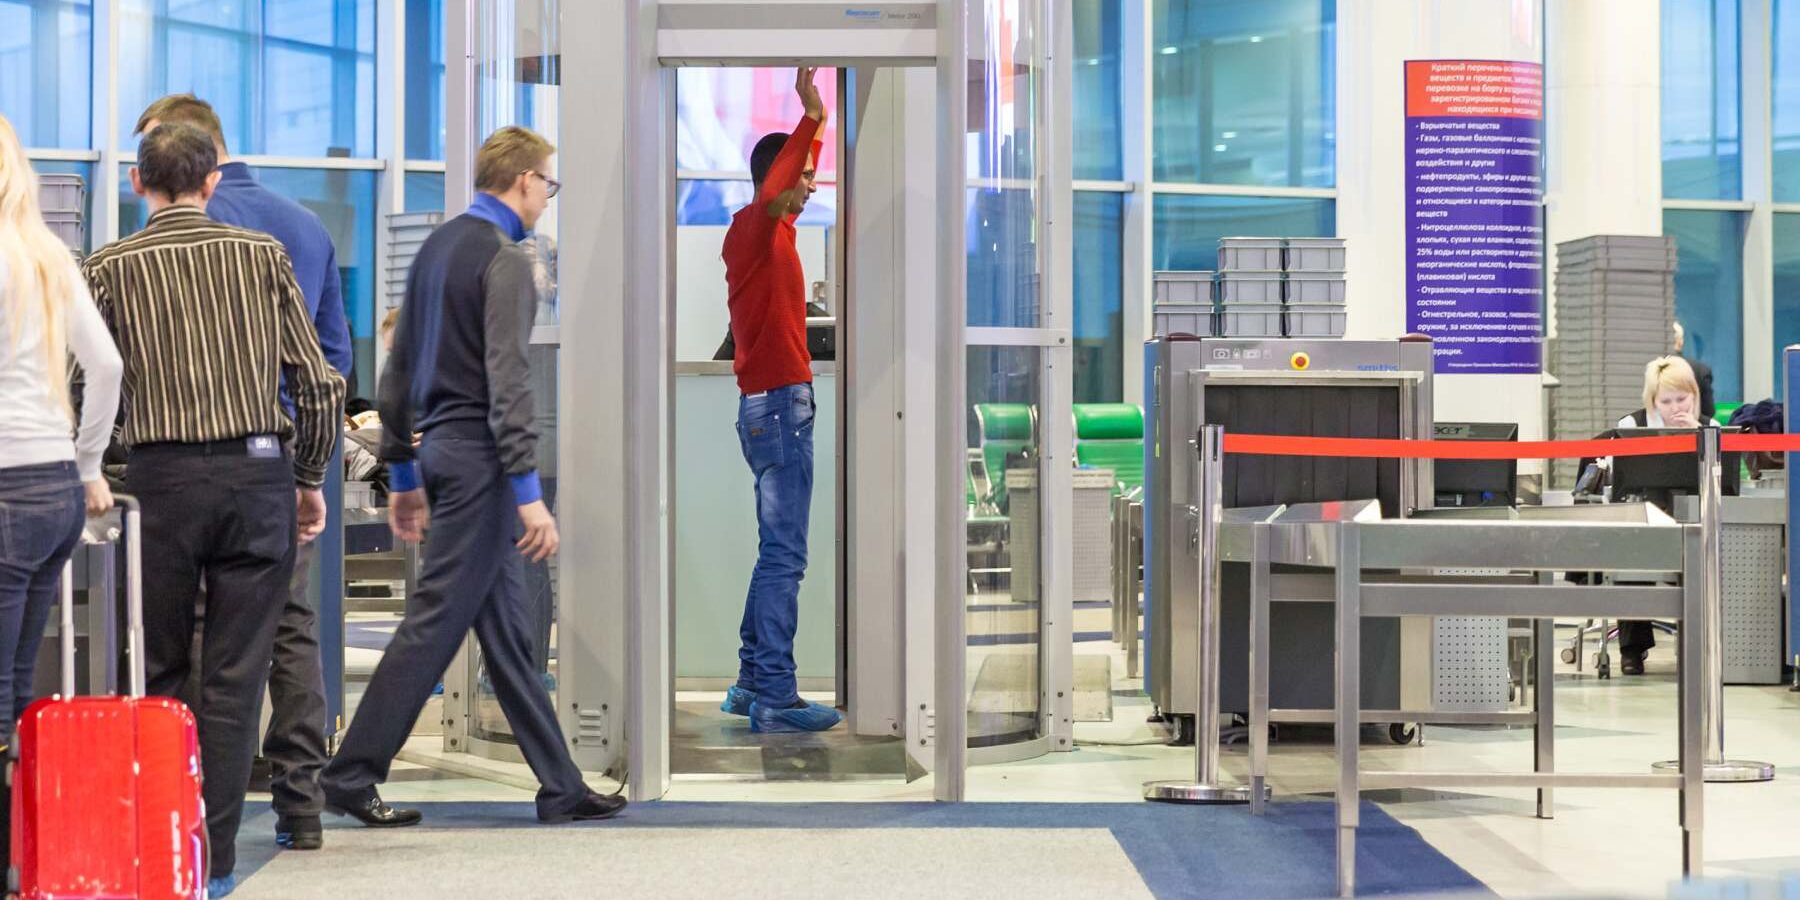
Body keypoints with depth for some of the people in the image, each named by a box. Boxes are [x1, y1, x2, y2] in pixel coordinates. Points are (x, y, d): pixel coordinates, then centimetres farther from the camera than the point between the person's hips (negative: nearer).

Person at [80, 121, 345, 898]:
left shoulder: (111, 267, 2)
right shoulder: (263, 254, 5)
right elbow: (318, 382, 2)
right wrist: (310, 480, 13)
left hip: (162, 480, -1)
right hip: (258, 470, 1)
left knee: (157, 673, 9)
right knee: (234, 678, 4)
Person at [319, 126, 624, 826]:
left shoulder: (436, 247, 15)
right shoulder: (505, 259, -12)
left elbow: (398, 369, 18)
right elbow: (507, 381, -20)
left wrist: (402, 473, 23)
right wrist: (529, 493, -21)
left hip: (439, 447, 10)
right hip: (479, 454, -10)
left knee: (508, 625, 10)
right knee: (436, 619, -6)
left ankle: (559, 786, 15)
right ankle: (351, 776, -3)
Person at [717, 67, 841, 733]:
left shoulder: (774, 234, 17)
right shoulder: (754, 229, -10)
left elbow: (790, 188, 38)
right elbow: (771, 192, -34)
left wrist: (818, 123, 39)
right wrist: (811, 117, -38)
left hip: (776, 409, 11)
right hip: (778, 408, -11)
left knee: (778, 552, 14)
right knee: (783, 556, -12)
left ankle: (752, 682, 19)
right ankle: (774, 698, -13)